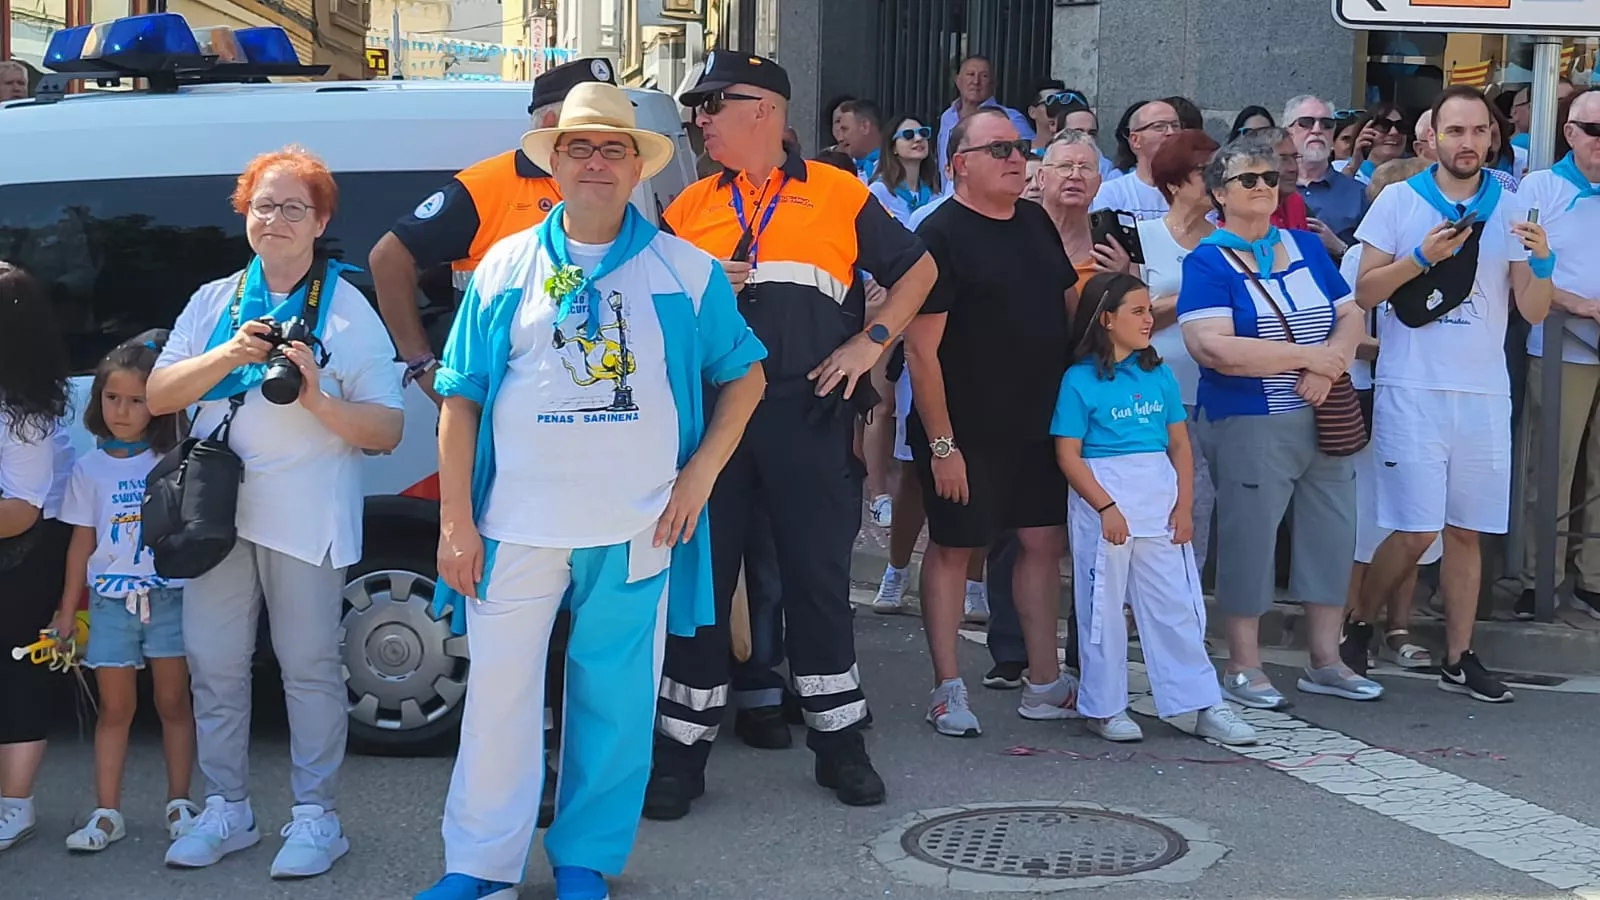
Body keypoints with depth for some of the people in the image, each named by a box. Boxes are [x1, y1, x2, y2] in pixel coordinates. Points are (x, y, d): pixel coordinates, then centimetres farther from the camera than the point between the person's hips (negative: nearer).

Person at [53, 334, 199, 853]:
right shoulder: (90, 469, 5)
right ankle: (107, 813, 7)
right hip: (111, 601, 1)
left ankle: (179, 804, 13)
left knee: (172, 702, 5)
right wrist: (67, 610, 8)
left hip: (169, 597, -1)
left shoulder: (175, 460, 0)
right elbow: (82, 542, 8)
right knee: (115, 708, 5)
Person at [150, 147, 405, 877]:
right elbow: (155, 397, 4)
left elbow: (387, 431, -3)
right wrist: (225, 356, -11)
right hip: (216, 510, 4)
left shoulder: (349, 312, 1)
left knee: (309, 666, 0)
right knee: (214, 665, 6)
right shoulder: (213, 303, 12)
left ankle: (315, 818, 8)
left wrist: (318, 399, -20)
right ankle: (225, 811, 18)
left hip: (306, 521, -4)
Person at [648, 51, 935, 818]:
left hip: (810, 417, -2)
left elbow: (917, 269, 10)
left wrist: (870, 342, -1)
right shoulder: (688, 208, 11)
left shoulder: (839, 196, 4)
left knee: (819, 579, 6)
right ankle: (681, 749, 12)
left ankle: (839, 742, 19)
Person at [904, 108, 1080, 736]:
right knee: (953, 547, 3)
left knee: (1044, 541, 9)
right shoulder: (942, 235, -12)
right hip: (966, 430, -7)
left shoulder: (1037, 222, 9)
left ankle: (1044, 684, 19)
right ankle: (948, 690, 11)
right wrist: (941, 442, -19)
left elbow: (1069, 303, 21)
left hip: (1039, 423, 7)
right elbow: (921, 347, -16)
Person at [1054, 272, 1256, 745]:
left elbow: (1179, 444, 9)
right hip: (1103, 500, -4)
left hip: (1160, 503, 4)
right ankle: (1104, 708, 16)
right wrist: (1106, 507, -15)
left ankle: (1204, 705, 11)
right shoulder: (1079, 380, -6)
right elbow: (1068, 455, -9)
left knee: (1177, 605, 6)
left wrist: (1184, 506, 0)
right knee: (1104, 608, 4)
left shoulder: (1158, 375, 8)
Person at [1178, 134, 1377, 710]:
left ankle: (1325, 661, 20)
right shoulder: (1208, 263, -7)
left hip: (1323, 420, 6)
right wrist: (1307, 356, -15)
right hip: (1248, 426, -6)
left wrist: (1329, 363, -14)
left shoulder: (1307, 248, 12)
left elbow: (1351, 318, 8)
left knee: (1331, 531, 8)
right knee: (1248, 536, -1)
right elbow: (1214, 348, -19)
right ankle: (1243, 667, 11)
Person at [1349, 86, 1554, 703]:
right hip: (1412, 389, -3)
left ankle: (1459, 658, 16)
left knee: (1466, 530, 8)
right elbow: (1363, 293, -2)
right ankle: (1357, 627, 15)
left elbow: (1533, 312, 6)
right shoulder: (1399, 201, 1)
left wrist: (1541, 260, -13)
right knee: (1415, 529, -7)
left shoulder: (1510, 209, 8)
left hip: (1484, 392, 3)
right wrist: (1422, 257, -16)